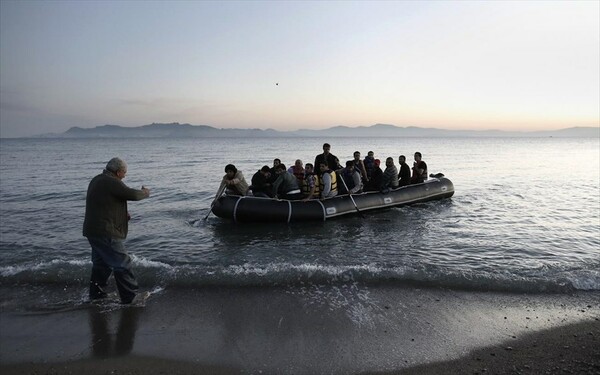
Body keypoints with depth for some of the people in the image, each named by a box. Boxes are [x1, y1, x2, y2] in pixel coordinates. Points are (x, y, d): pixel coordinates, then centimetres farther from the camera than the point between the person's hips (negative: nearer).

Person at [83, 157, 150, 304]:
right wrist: (145, 193, 4)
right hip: (105, 232, -10)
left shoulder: (96, 180, 15)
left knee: (101, 263, 21)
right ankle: (129, 296, 2)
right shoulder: (112, 183, -17)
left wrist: (123, 213, 16)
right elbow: (133, 194, -16)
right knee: (122, 263, -4)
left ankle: (96, 293, 30)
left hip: (93, 230, 10)